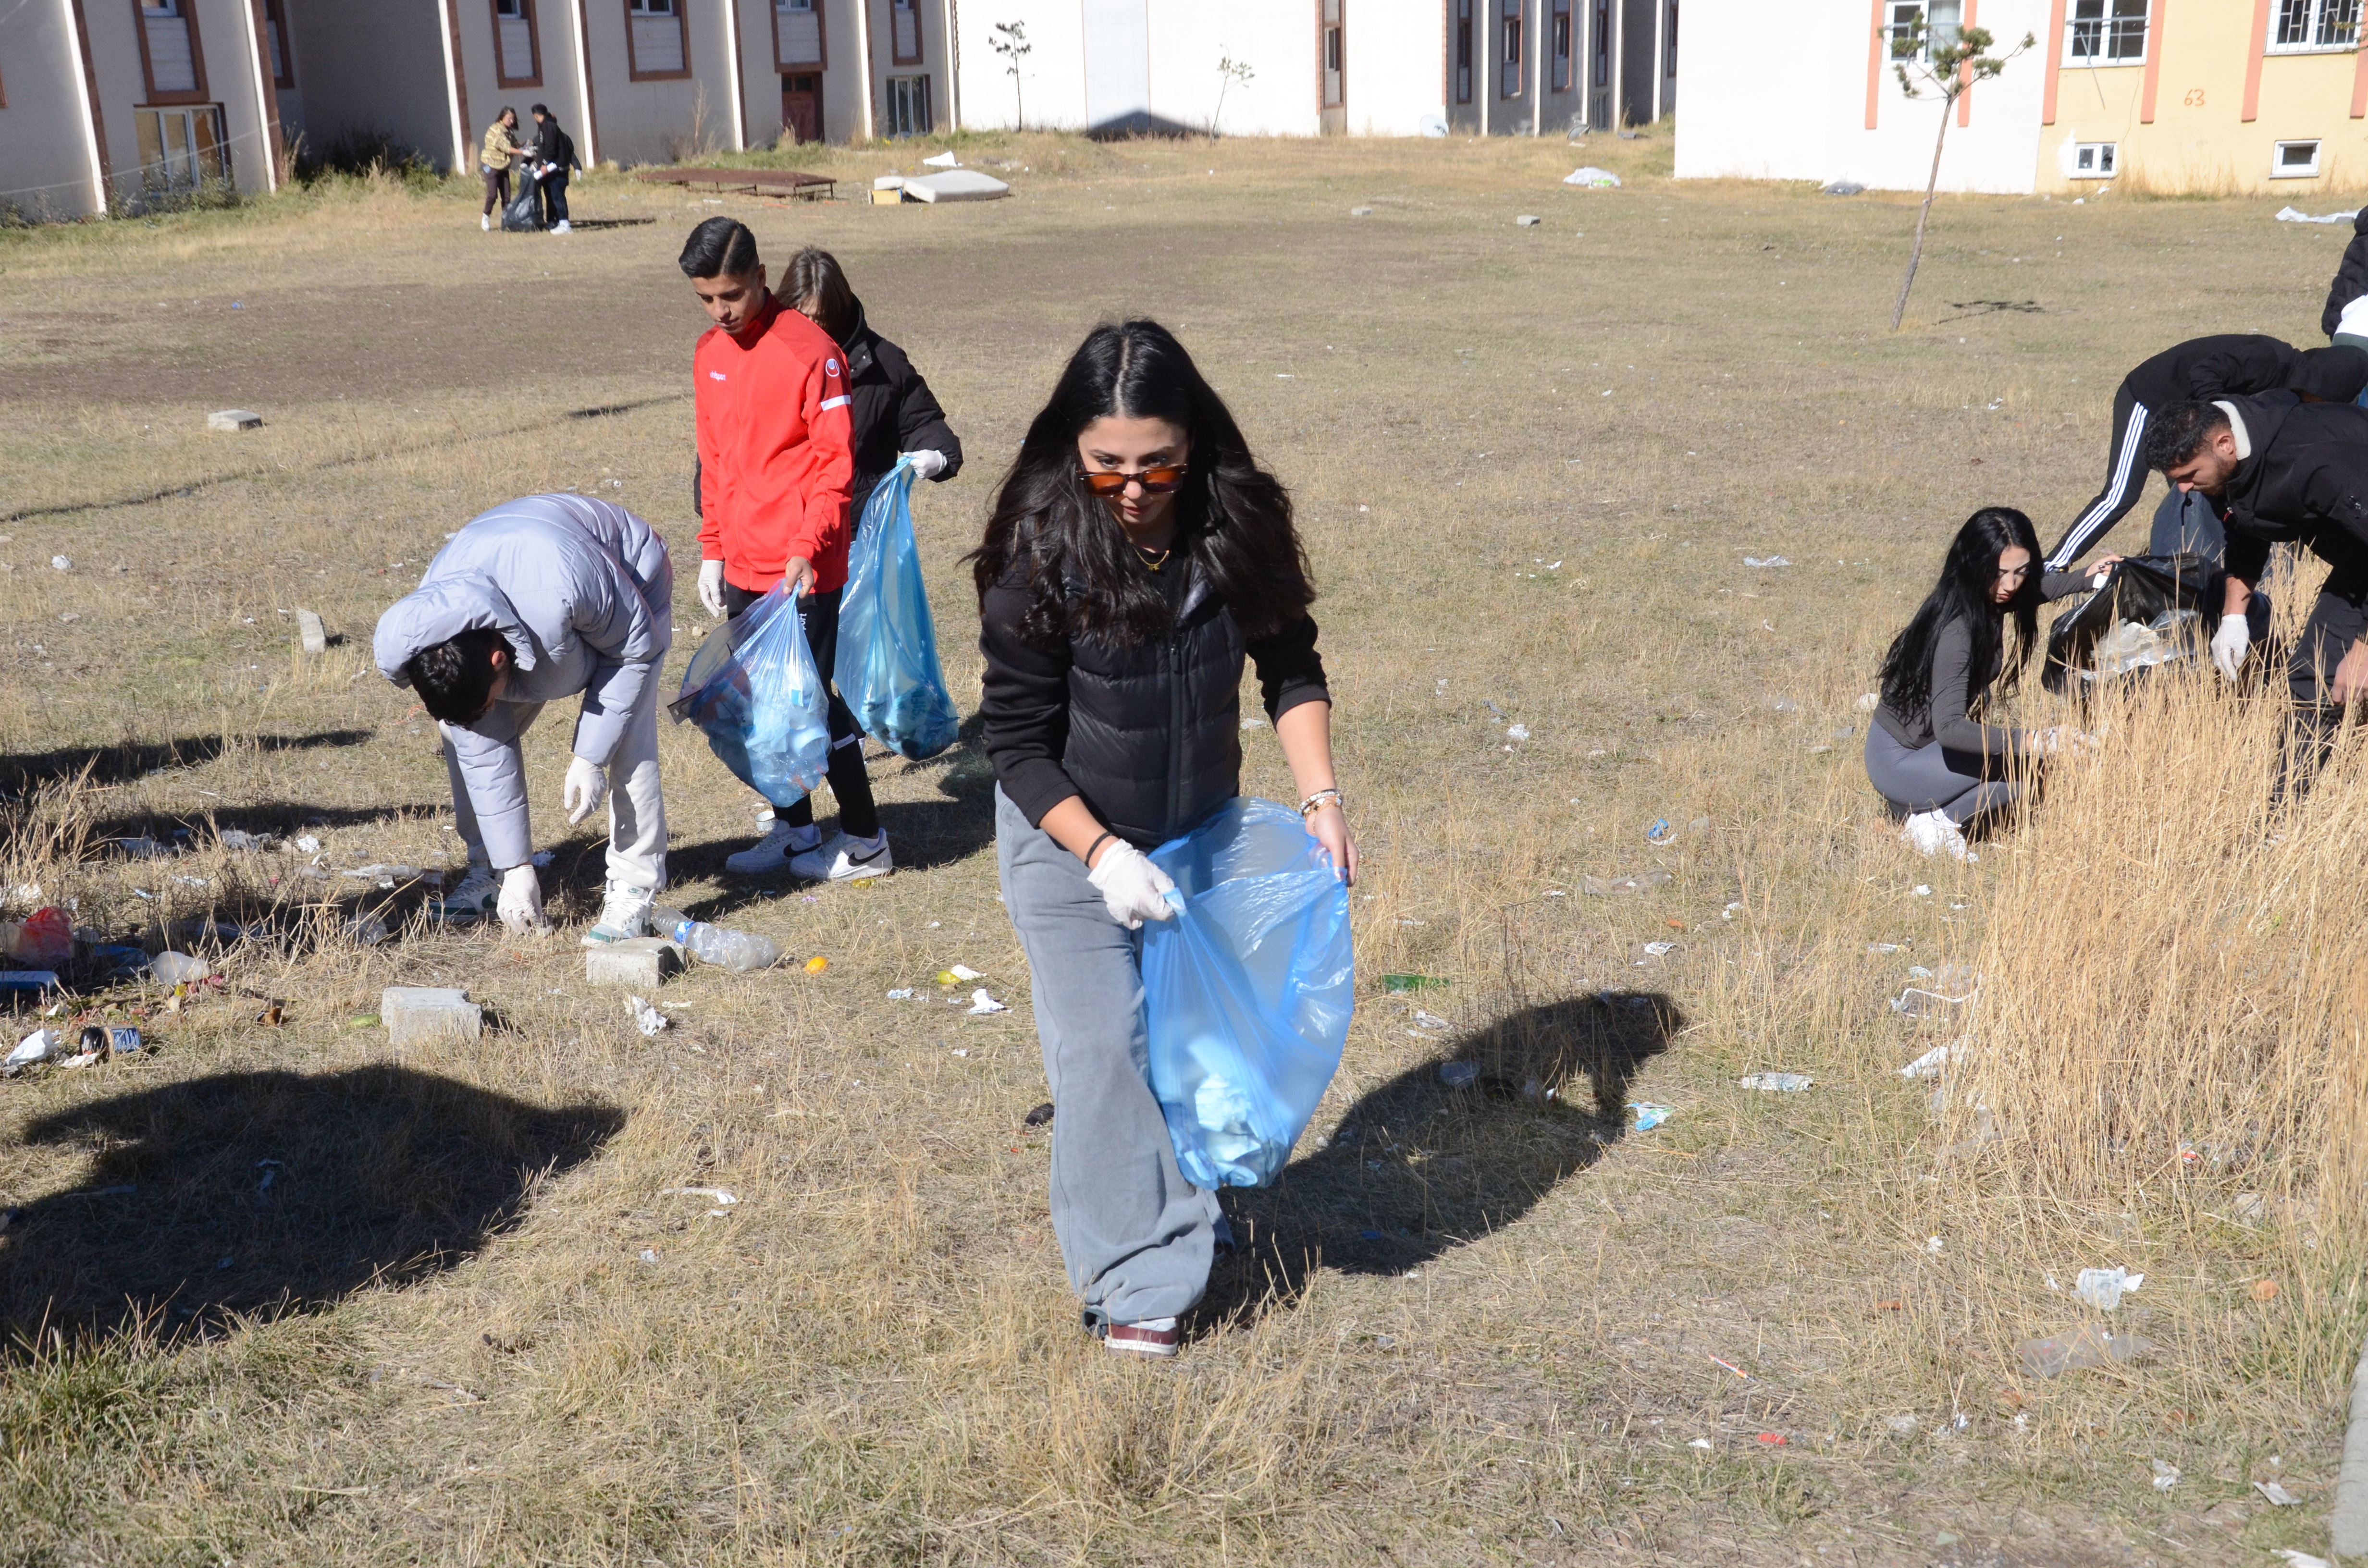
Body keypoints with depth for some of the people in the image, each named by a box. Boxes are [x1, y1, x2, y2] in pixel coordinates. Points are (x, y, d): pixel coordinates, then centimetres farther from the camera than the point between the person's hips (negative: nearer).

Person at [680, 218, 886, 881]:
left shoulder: (809, 349, -11)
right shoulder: (709, 353, 11)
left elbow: (835, 459, -13)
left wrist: (807, 546, -20)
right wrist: (712, 549, 14)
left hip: (802, 569, -7)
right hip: (742, 567, 7)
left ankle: (865, 839, 10)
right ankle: (793, 828, 26)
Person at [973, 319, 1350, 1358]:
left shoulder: (1237, 527, -14)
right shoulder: (1040, 557, -23)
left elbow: (1290, 668, 0)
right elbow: (1019, 744, -18)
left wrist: (1319, 795, -10)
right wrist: (1102, 854, -26)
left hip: (1202, 833, 4)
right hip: (1069, 842, -3)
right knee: (1106, 1050, -3)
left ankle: (1187, 1219, 38)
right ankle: (1136, 1279, 10)